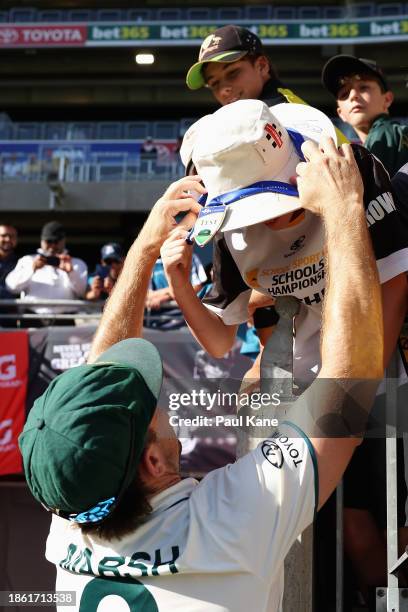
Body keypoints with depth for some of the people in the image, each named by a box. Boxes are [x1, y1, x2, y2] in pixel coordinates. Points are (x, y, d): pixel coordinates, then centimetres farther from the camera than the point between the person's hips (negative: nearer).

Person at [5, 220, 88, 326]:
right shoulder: (28, 260, 18)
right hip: (32, 321, 0)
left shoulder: (77, 264, 19)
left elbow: (82, 291, 3)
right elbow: (11, 286, 2)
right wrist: (32, 268, -12)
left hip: (64, 322, 0)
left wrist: (71, 272, -14)